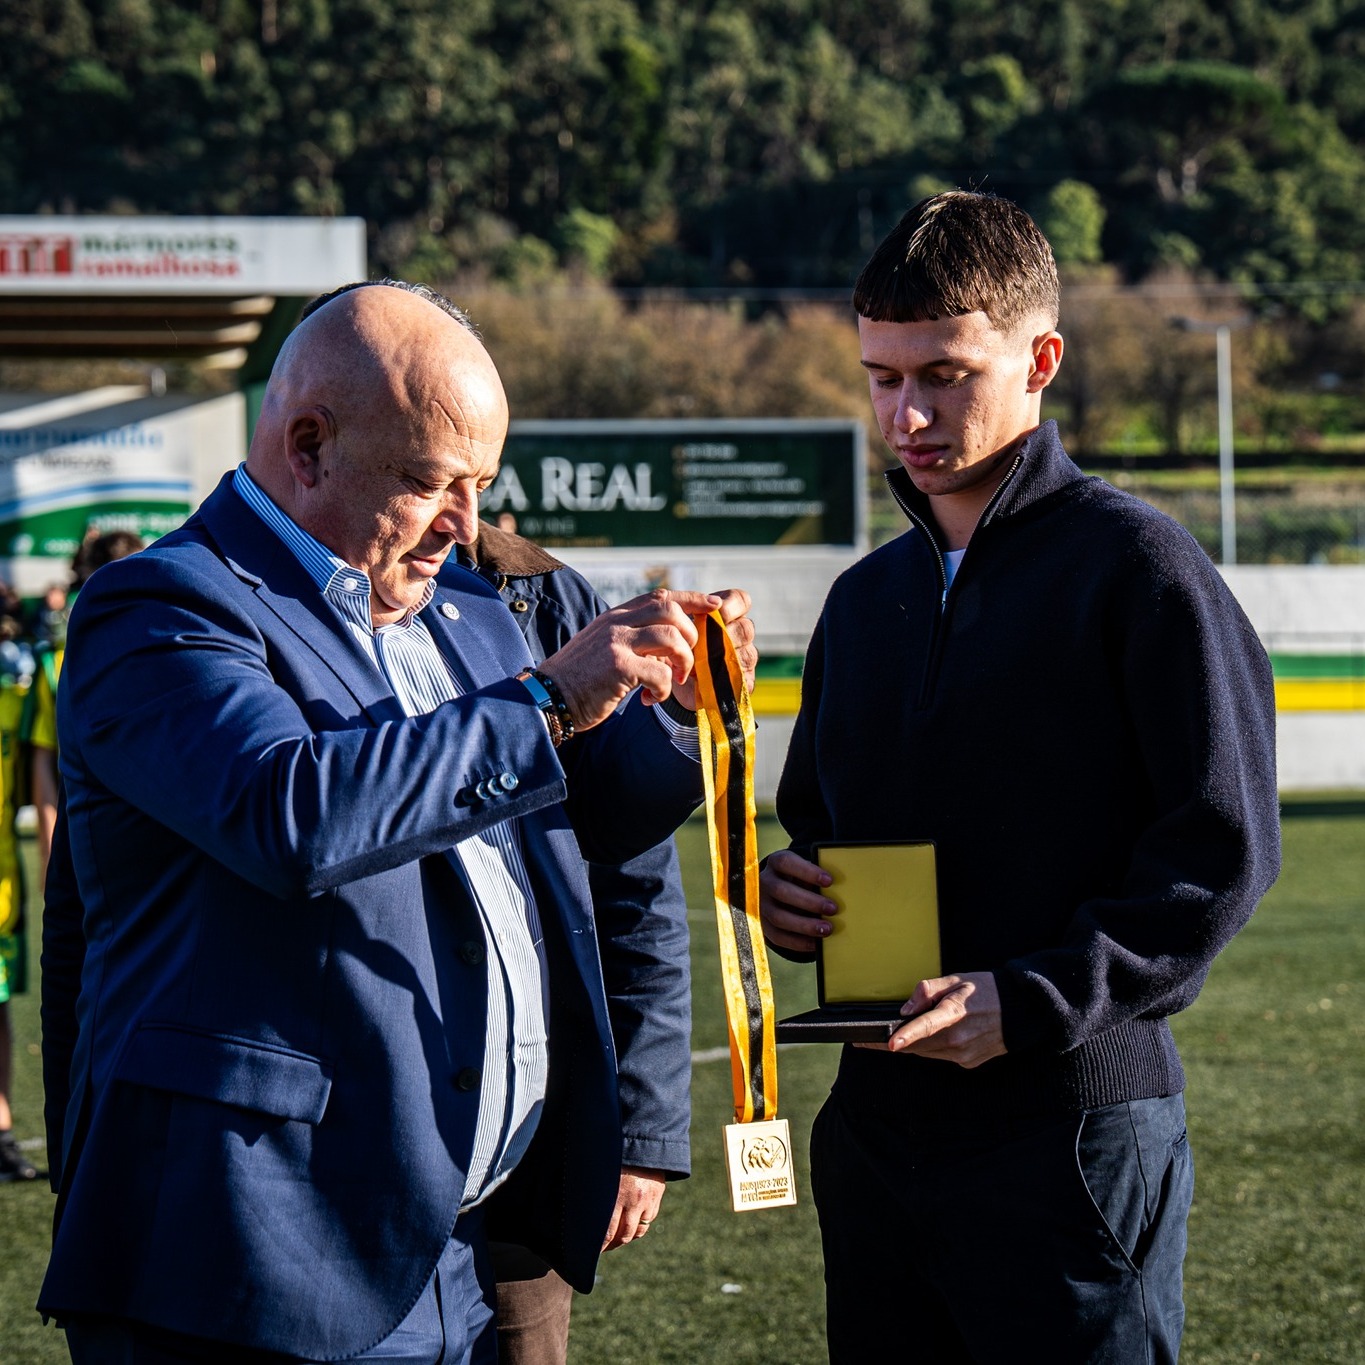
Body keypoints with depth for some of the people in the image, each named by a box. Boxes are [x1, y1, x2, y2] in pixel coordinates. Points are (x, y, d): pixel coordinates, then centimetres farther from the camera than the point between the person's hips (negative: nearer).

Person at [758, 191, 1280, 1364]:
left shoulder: (1134, 564, -6)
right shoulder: (867, 597, 16)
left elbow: (1223, 850, -11)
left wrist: (1034, 1001, -20)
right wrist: (785, 897, 2)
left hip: (1075, 1129, -7)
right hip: (878, 1125, 7)